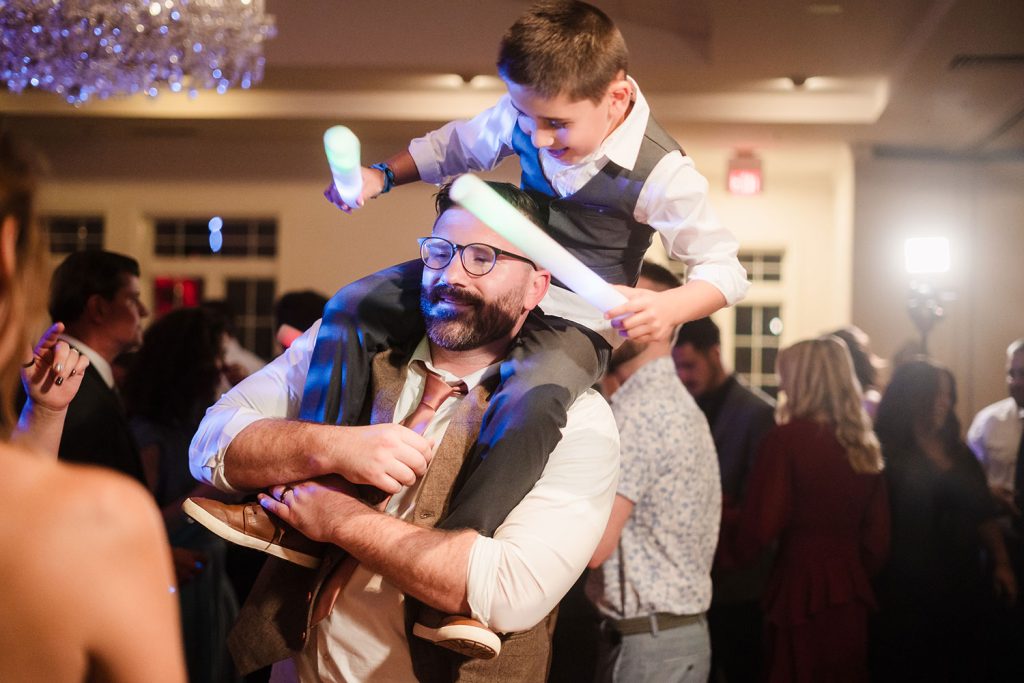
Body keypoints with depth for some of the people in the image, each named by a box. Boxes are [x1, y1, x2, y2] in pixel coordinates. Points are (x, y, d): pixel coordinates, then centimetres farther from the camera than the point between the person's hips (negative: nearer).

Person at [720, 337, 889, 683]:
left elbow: (758, 528, -12)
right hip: (851, 592, 6)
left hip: (802, 592, -6)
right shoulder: (865, 446, 7)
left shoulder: (787, 438, -11)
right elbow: (877, 537, 12)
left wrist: (726, 517, 8)